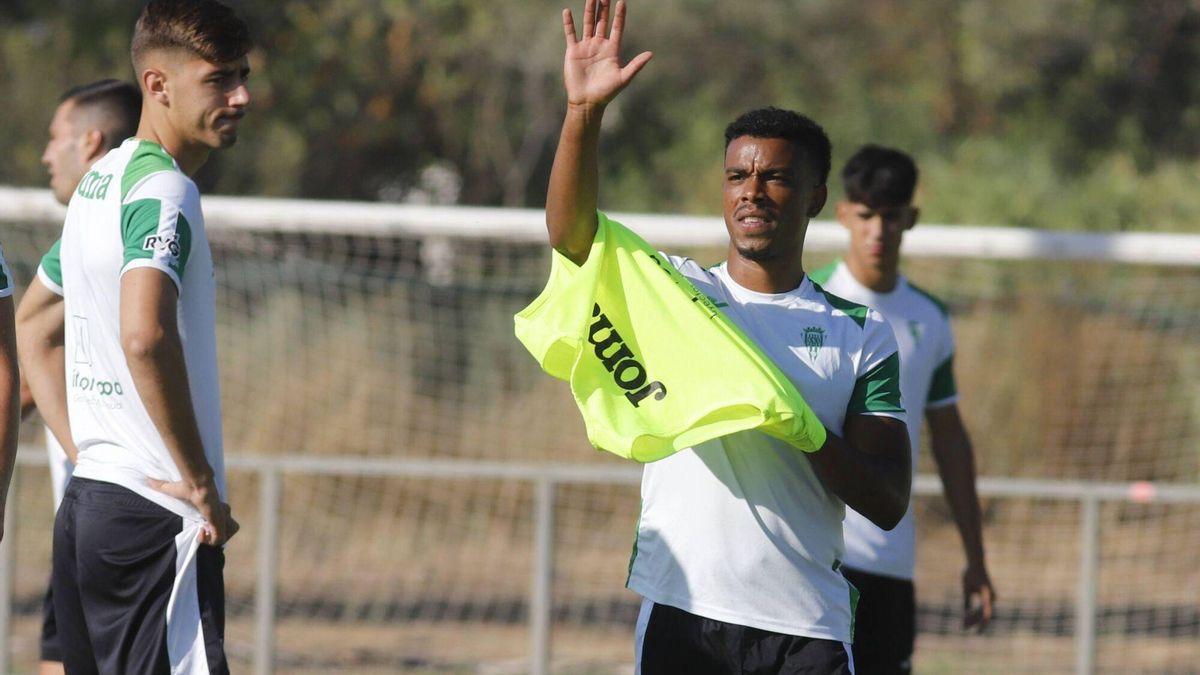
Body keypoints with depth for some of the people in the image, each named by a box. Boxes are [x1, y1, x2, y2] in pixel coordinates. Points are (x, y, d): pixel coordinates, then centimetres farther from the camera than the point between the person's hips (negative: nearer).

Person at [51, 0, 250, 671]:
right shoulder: (165, 189, -15)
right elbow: (144, 336, -30)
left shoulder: (99, 182, 16)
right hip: (153, 516, -10)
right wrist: (198, 479, -21)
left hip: (85, 504, 10)